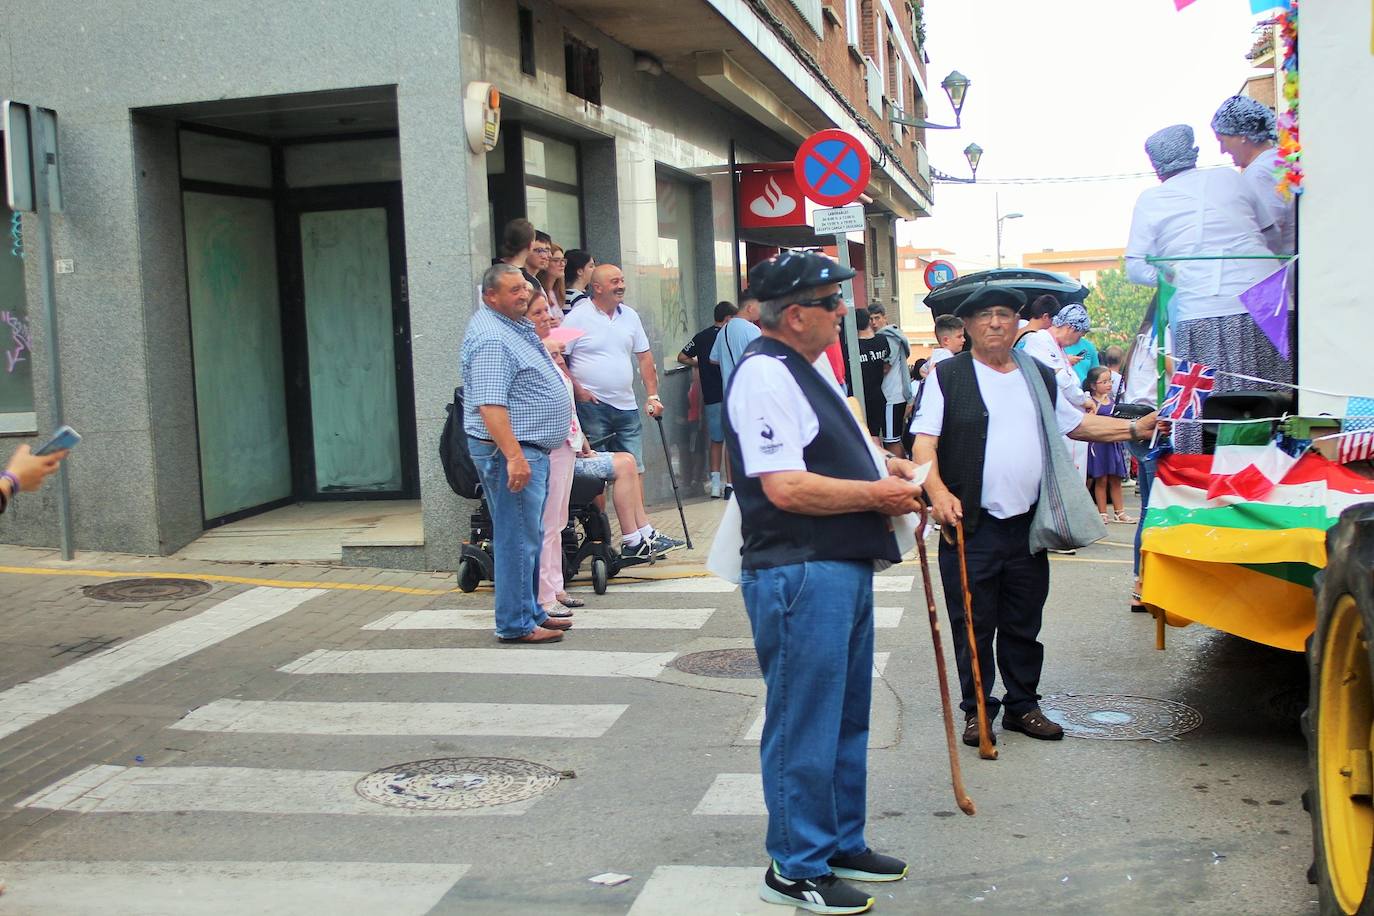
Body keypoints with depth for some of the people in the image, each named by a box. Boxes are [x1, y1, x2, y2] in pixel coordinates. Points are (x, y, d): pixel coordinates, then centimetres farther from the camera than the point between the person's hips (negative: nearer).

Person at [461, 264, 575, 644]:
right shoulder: (491, 339, -20)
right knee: (517, 539, -6)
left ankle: (531, 612, 26)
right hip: (511, 451, -11)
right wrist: (514, 456, -31)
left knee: (529, 537, 17)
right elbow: (490, 404, -28)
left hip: (530, 448, 11)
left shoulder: (515, 325, 14)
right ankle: (515, 624, 0)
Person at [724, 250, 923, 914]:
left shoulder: (807, 369, 16)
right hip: (799, 577, -11)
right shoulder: (764, 374, -16)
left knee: (846, 719, 20)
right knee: (805, 726, 0)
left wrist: (883, 470, 13)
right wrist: (876, 493, -14)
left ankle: (842, 846, 35)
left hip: (843, 569, 11)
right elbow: (786, 487, -24)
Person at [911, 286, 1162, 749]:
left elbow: (1076, 423, 24)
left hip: (1027, 524, 5)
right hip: (971, 525, -4)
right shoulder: (947, 376, -2)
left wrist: (1135, 428, 15)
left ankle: (1022, 705, 26)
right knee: (974, 626, 2)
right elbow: (925, 438, -10)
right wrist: (937, 490, -26)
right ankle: (977, 711, 15)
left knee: (1024, 624, 13)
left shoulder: (1040, 377, 14)